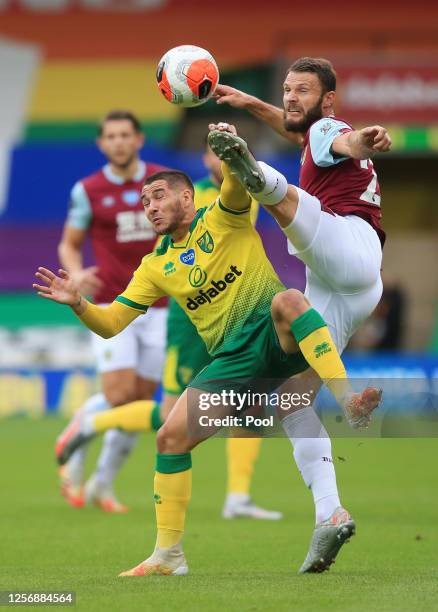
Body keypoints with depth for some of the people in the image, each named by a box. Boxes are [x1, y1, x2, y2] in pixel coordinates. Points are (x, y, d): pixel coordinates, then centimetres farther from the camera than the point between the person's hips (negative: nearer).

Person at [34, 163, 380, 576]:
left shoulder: (222, 220, 3)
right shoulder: (156, 267, 17)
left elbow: (237, 181, -20)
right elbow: (111, 324, 13)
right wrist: (78, 303, -8)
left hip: (277, 337, -5)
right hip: (233, 359, 5)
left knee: (286, 299, -39)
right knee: (170, 436, -7)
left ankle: (348, 403, -50)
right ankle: (168, 554, 5)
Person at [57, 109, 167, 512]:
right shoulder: (88, 190, 0)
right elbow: (69, 244, 7)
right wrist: (76, 272, -14)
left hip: (158, 308, 3)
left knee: (140, 403, 2)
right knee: (119, 395, -17)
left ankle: (103, 484, 18)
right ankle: (73, 456, 12)